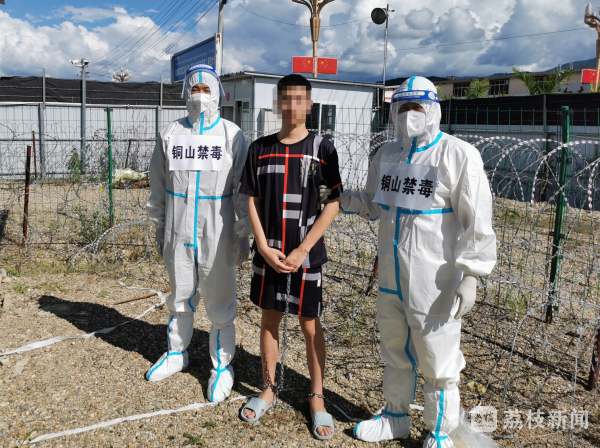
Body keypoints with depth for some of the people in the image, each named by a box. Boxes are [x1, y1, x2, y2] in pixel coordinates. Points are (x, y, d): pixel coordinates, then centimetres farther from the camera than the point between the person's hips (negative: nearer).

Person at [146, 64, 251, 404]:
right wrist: (159, 229, 11)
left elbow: (243, 189, -3)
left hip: (217, 235, -3)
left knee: (220, 302, 5)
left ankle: (222, 366, 22)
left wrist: (244, 234, -5)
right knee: (181, 297, 18)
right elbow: (159, 186, 11)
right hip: (178, 234, 3)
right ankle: (177, 354, 38)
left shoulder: (233, 136, -3)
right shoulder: (170, 134, 5)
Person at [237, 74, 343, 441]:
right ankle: (269, 390, 31)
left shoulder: (322, 148, -4)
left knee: (310, 325, 7)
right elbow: (252, 201, 4)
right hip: (268, 252, 3)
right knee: (270, 319, 13)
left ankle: (317, 398, 23)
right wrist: (264, 247, -7)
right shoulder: (260, 149, 3)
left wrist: (302, 250, -12)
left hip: (306, 254, -2)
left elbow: (333, 204, -7)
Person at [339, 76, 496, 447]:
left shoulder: (459, 155, -11)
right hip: (391, 279, 7)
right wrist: (341, 200, 3)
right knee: (396, 353, 21)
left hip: (434, 284, -6)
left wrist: (470, 276, -18)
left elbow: (477, 222, -14)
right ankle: (396, 418, 42)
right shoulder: (386, 156, 9)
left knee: (438, 361, 8)